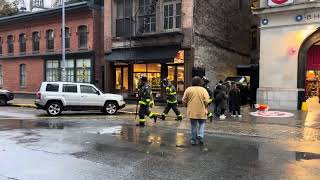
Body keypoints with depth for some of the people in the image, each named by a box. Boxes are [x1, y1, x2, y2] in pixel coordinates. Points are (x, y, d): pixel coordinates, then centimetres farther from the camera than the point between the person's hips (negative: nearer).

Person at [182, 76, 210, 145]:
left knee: (193, 125, 11)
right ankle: (200, 136, 2)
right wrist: (205, 107, 8)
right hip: (201, 112, -1)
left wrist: (187, 106, 18)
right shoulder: (203, 90, -5)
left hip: (192, 111, 1)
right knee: (201, 124, 18)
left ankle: (193, 140, 17)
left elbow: (184, 100, 0)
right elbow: (206, 101, -11)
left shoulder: (188, 89, -1)